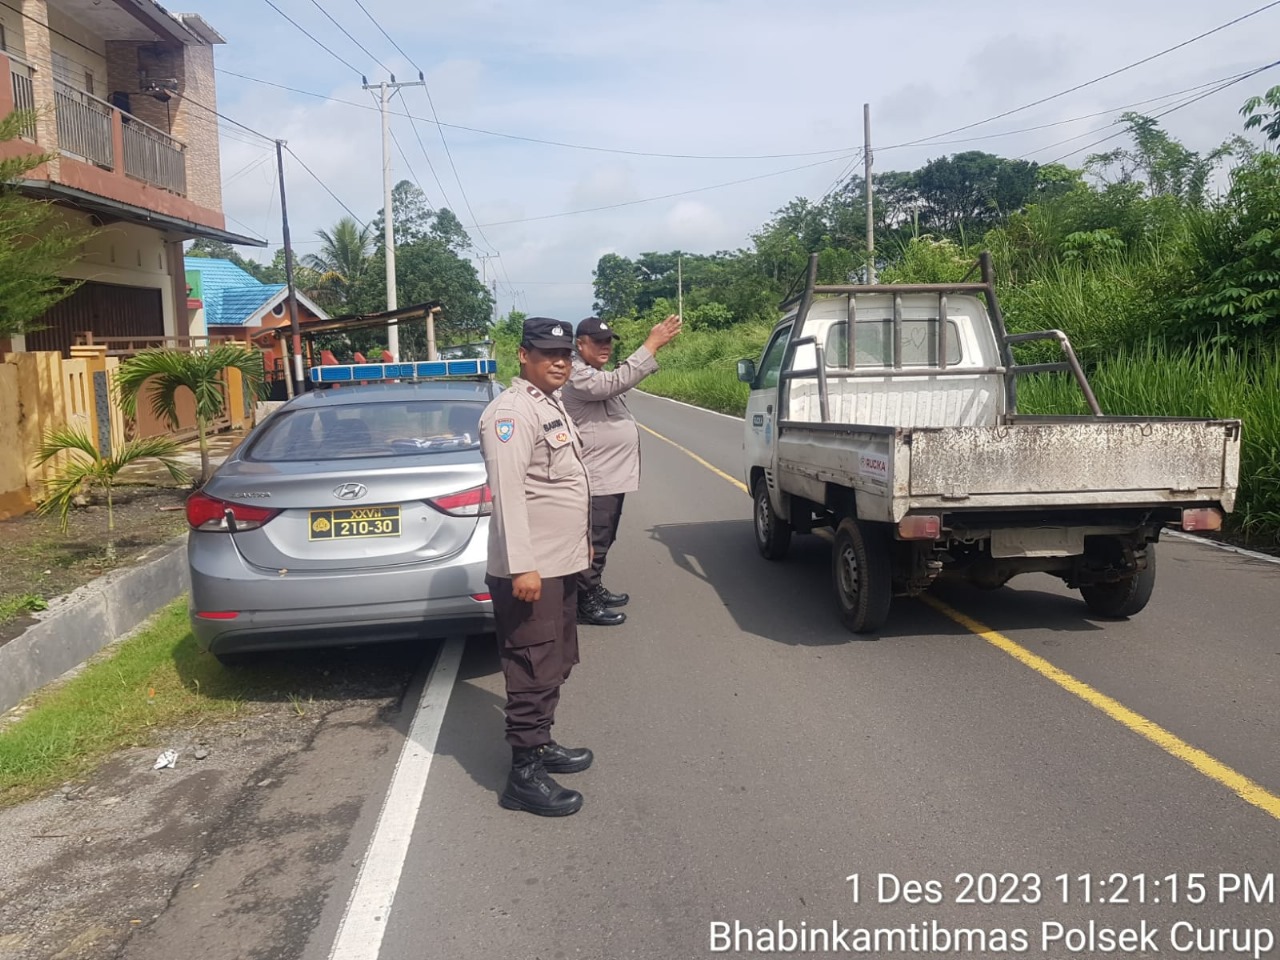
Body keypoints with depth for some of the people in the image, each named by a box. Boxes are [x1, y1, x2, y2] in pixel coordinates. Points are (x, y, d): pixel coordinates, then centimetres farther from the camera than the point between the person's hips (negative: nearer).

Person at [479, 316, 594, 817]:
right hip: (531, 568, -10)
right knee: (534, 673, -4)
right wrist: (522, 567, -28)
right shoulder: (510, 411, -16)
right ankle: (524, 776, 5)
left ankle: (540, 745, 32)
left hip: (560, 563, 10)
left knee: (554, 665, 18)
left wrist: (580, 539, 26)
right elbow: (507, 491, -24)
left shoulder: (550, 405, 16)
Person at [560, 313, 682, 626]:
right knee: (593, 543, -4)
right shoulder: (578, 375, -18)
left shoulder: (597, 373, 20)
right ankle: (585, 603, 4)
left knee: (603, 541, 20)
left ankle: (595, 589, 32)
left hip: (612, 475, 11)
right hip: (596, 479, -11)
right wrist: (652, 345, -31)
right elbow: (617, 382, -31)